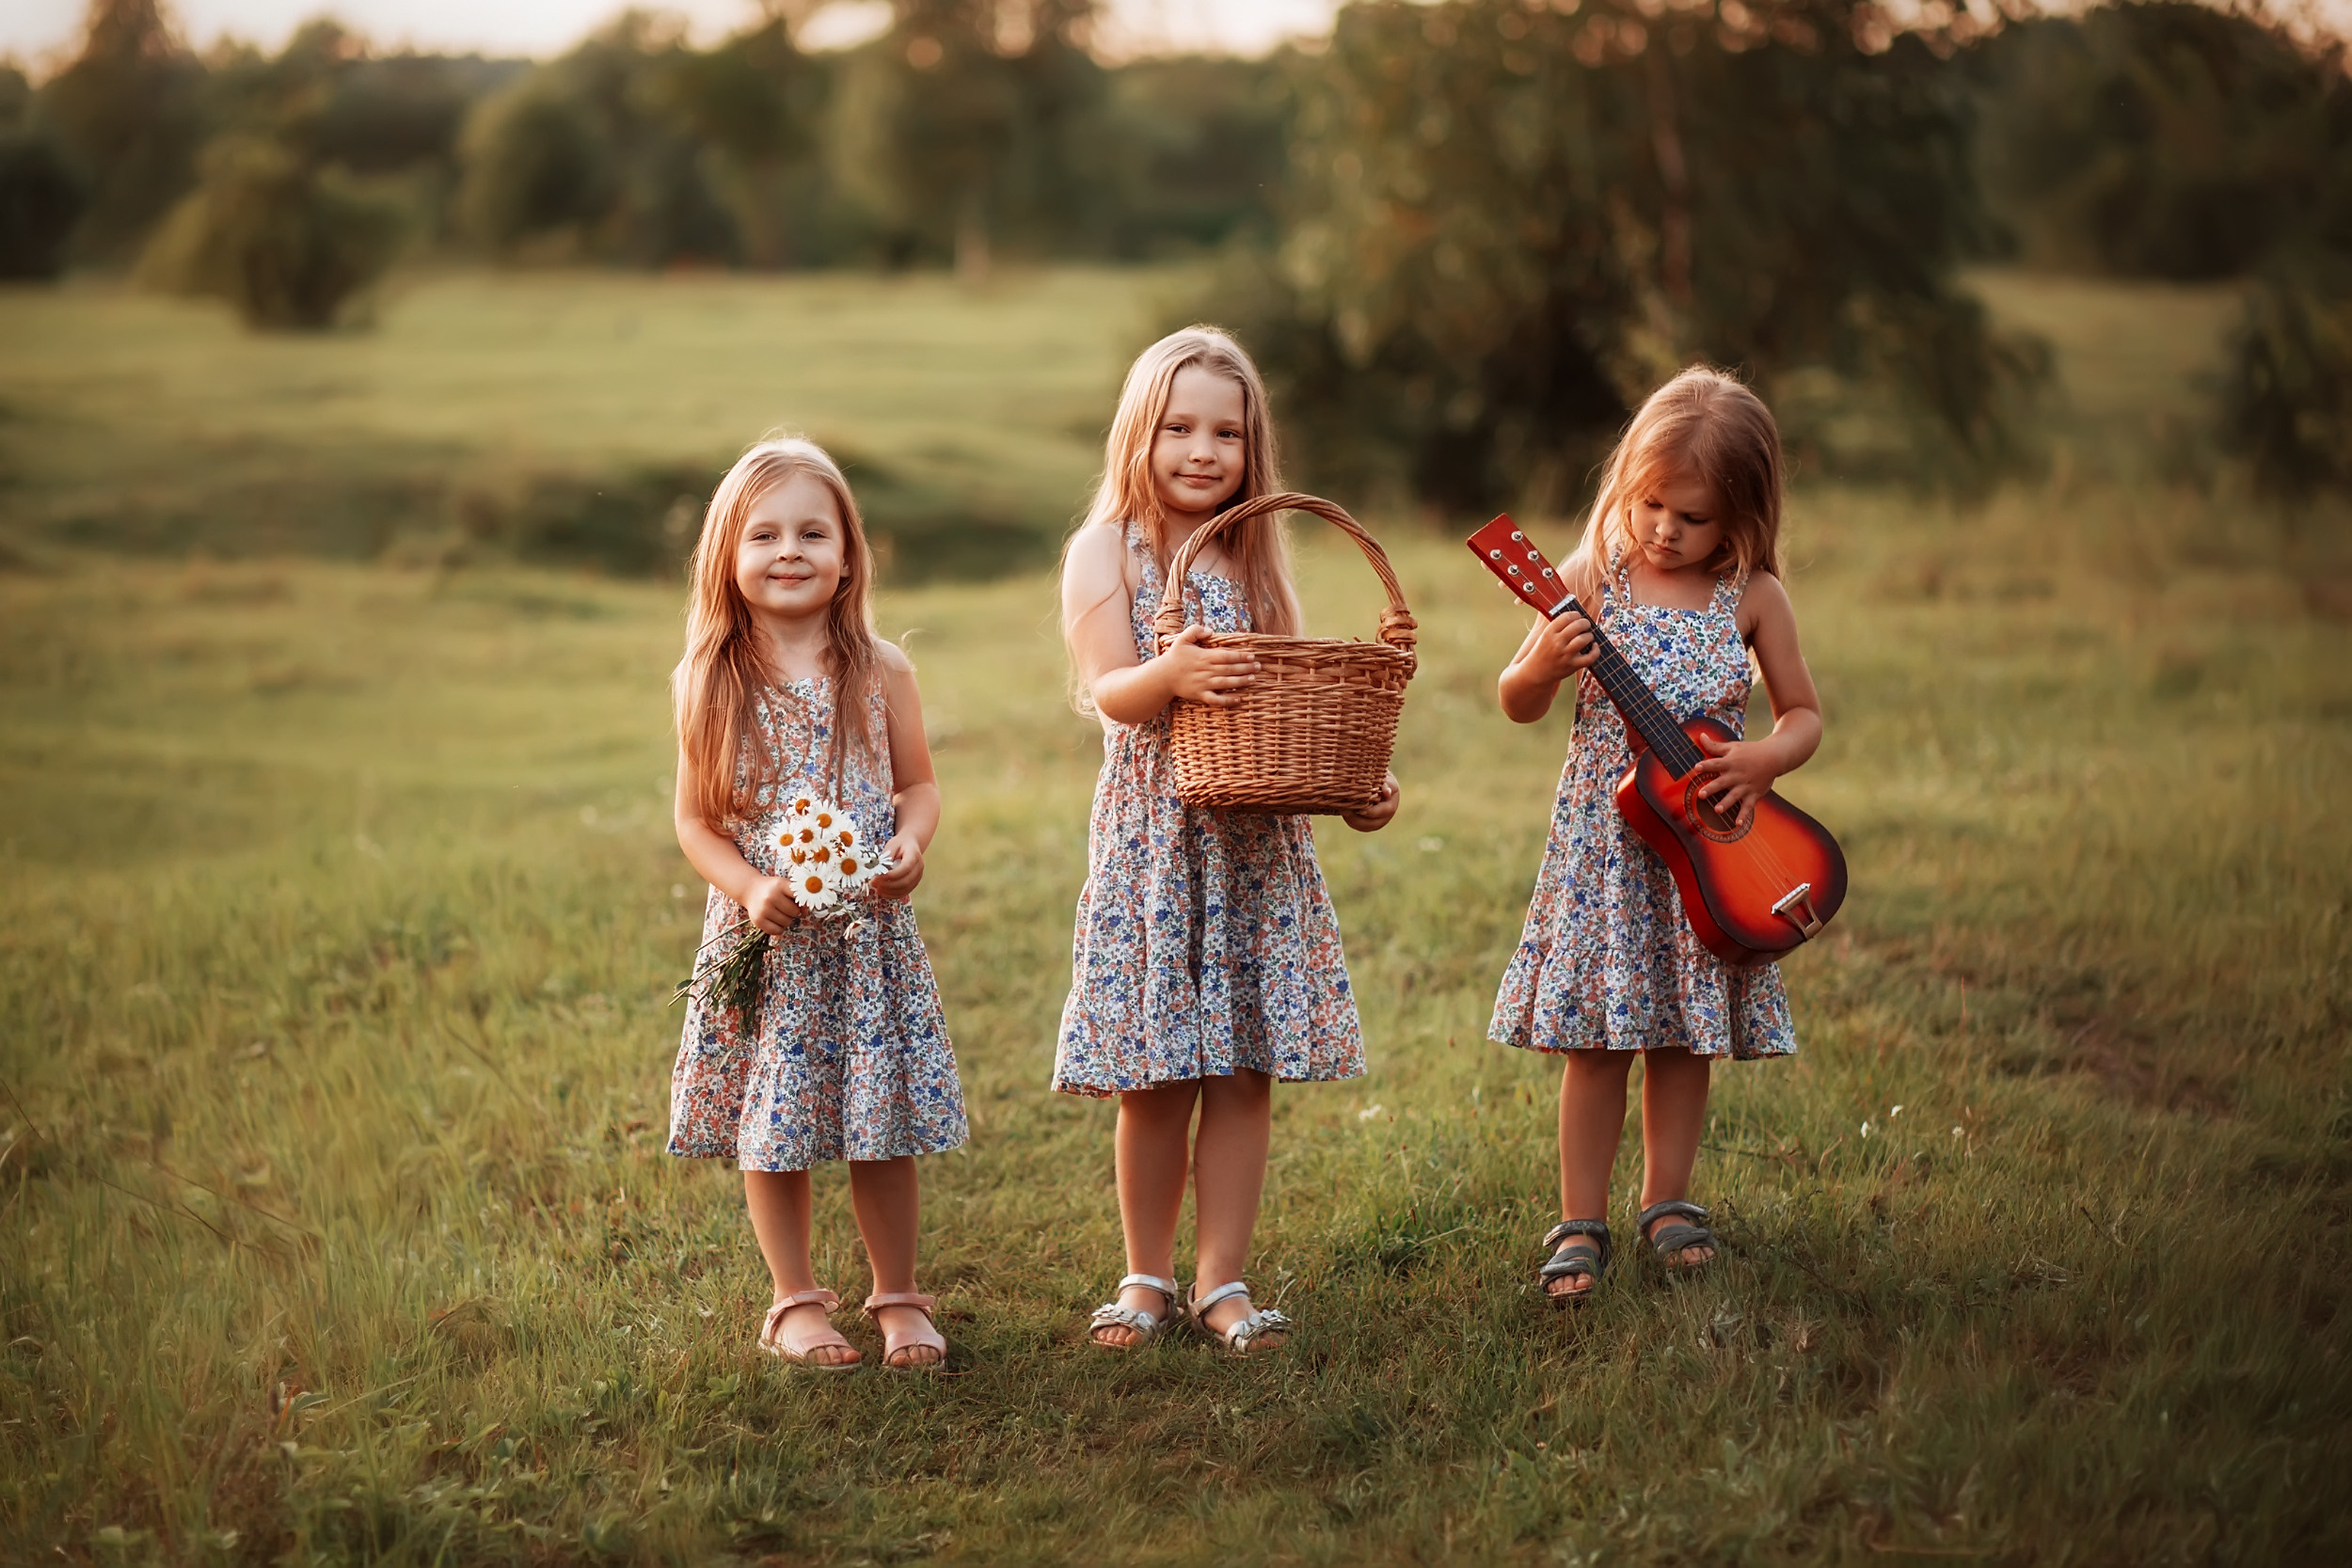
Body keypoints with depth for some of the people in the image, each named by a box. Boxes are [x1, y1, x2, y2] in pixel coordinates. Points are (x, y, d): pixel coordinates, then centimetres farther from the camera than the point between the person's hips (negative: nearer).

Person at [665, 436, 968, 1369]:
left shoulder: (880, 671, 0)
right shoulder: (710, 686, -3)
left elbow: (918, 782, 8)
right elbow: (695, 818, 0)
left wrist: (911, 842, -12)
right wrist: (750, 887, -16)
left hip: (869, 934, 1)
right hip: (764, 939, 0)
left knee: (884, 1121, 5)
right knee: (771, 1124, 6)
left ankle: (897, 1298, 22)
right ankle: (795, 1301, 22)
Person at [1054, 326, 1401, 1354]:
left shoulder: (1255, 558, 12)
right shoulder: (1106, 551, -2)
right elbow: (1108, 692, -14)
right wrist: (1171, 674, -35)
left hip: (1257, 842, 4)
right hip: (1153, 836, -4)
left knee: (1244, 1072, 3)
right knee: (1154, 1081, 1)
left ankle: (1222, 1279, 13)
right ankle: (1147, 1277, 17)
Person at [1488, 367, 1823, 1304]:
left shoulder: (1752, 596, -1)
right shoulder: (1591, 578, -5)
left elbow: (1804, 714, 8)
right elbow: (1517, 705, 0)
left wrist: (1765, 759, -13)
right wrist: (1543, 666, -21)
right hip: (1605, 841, -1)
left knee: (1686, 1031, 9)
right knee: (1596, 1038, -1)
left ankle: (1667, 1202, 25)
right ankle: (1580, 1223, 8)